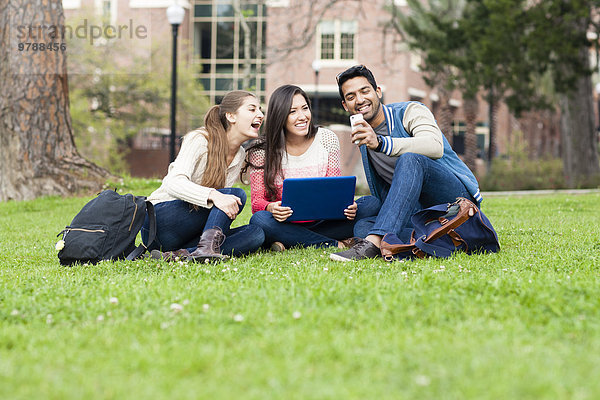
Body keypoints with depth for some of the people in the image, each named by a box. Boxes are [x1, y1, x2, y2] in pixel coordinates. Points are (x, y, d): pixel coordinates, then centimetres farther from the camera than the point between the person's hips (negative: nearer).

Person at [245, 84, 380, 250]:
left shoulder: (327, 139, 2)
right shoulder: (261, 151, -5)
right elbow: (257, 201, -7)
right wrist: (271, 208, -31)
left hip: (322, 222, 3)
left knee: (371, 204, -18)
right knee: (259, 220, -36)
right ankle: (337, 244, -26)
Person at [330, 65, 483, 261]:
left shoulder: (411, 112, -5)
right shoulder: (363, 137, 14)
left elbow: (435, 147, -29)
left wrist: (380, 143, -39)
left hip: (457, 192, -6)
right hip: (420, 209, 6)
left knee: (410, 159, -35)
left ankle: (373, 243, -46)